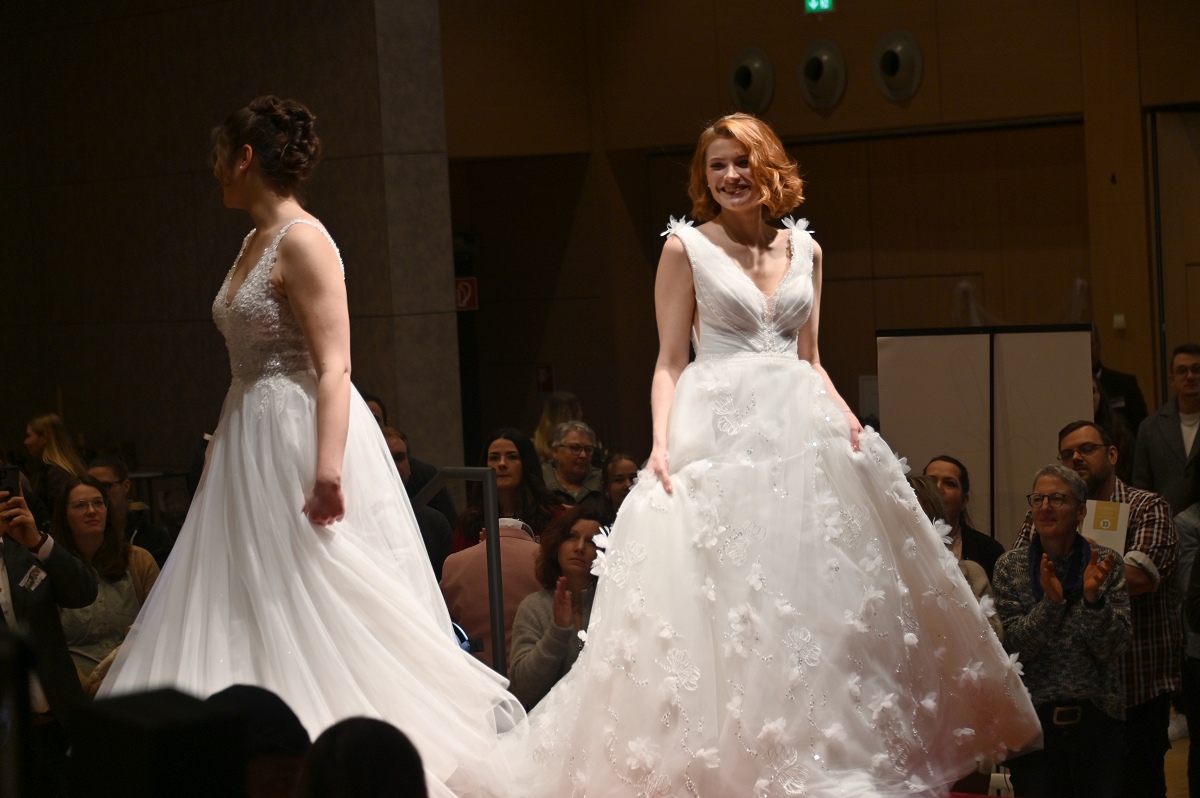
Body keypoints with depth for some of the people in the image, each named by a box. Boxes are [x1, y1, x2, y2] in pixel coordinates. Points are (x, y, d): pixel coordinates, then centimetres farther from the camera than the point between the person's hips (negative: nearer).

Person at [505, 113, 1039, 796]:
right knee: (722, 604, -7)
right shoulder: (687, 247, 3)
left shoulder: (803, 248, 14)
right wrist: (662, 442, -14)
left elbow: (810, 360, 17)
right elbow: (671, 360, 0)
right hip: (718, 434, -4)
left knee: (812, 598, 2)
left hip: (798, 433, 4)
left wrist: (841, 414, -1)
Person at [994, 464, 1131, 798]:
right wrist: (1051, 602, -21)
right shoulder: (1011, 566, 1)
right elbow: (1015, 646, -6)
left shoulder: (1105, 564, 0)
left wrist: (1093, 598, -22)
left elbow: (1112, 647, -6)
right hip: (1032, 718, 0)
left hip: (1096, 719, 0)